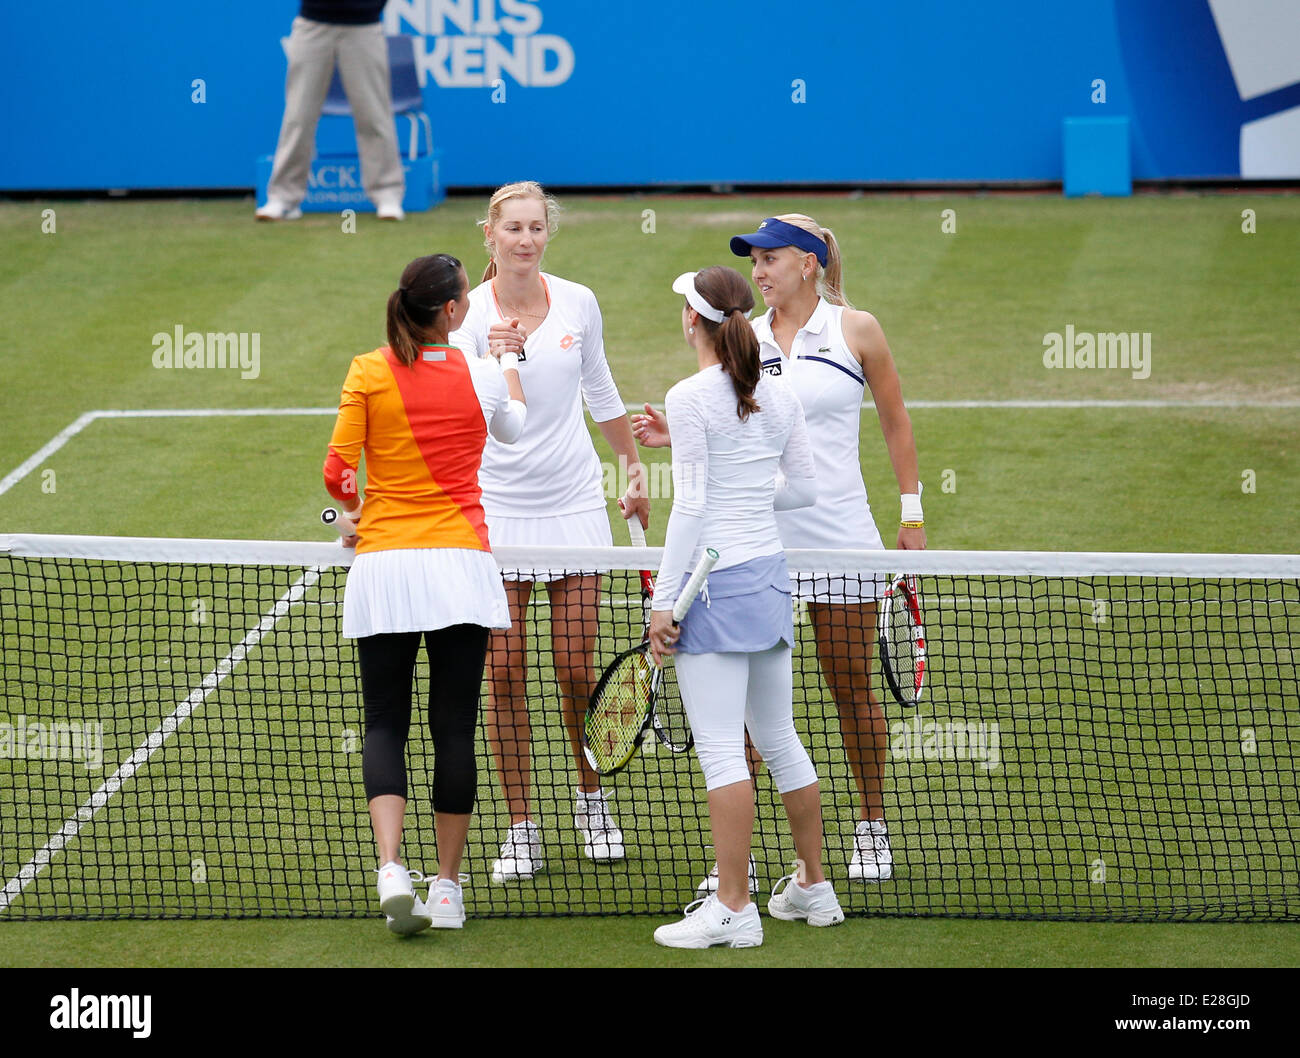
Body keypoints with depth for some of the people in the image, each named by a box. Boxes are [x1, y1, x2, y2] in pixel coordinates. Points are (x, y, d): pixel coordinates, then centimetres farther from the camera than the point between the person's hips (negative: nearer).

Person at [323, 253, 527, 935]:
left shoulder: (367, 373, -2)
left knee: (385, 722, 7)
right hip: (460, 565, 0)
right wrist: (507, 360, 42)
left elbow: (338, 474, -4)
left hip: (382, 564, 1)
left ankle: (391, 867, -14)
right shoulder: (480, 375, 0)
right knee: (454, 726, 6)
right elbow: (512, 429, 23)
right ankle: (447, 888, 9)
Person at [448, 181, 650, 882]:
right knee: (505, 674, -2)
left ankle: (591, 799, 26)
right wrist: (493, 362, -34)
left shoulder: (578, 303, 1)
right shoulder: (470, 313, -8)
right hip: (497, 506, -2)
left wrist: (634, 466, 22)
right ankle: (521, 829, 6)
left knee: (577, 669, 3)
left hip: (573, 503, 2)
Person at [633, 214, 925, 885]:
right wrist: (674, 436, -7)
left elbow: (896, 422, 8)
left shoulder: (855, 330, 1)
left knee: (850, 686, 7)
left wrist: (911, 513, 6)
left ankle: (872, 827, 23)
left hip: (839, 532, -2)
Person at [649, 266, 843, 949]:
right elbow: (805, 488, 14)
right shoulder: (779, 395, 7)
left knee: (721, 751, -6)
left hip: (714, 579, -7)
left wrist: (664, 600, -11)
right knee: (779, 739, 17)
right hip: (770, 574, 7)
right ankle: (813, 888, 24)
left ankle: (733, 909, -6)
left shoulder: (691, 399, -12)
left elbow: (690, 508, -14)